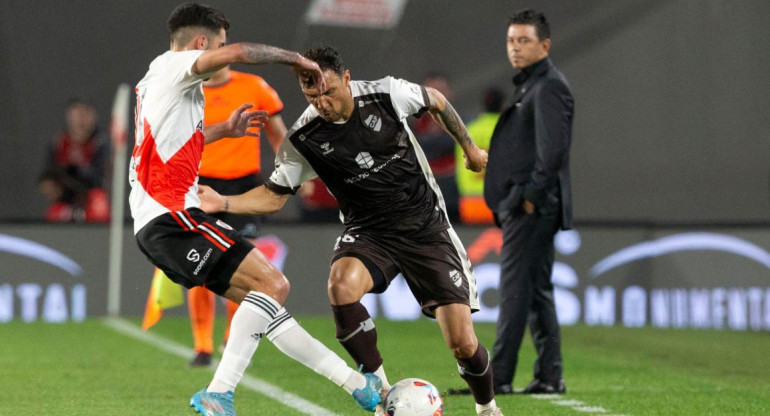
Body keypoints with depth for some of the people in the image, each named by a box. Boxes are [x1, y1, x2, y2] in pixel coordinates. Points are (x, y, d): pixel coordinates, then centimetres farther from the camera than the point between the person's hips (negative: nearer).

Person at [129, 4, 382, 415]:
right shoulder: (171, 66, -5)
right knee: (273, 285, -15)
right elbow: (237, 53, -24)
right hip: (172, 215, -11)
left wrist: (223, 130, 44)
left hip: (155, 225, 11)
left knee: (262, 300, 9)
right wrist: (295, 58, -9)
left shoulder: (152, 85, 26)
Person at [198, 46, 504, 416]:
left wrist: (470, 149, 19)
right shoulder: (302, 139, -11)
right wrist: (223, 203, -19)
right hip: (369, 233, 1)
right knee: (342, 285, -35)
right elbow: (274, 195, -2)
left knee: (463, 344, -9)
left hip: (426, 228, -1)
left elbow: (436, 101, 8)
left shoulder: (388, 95, -13)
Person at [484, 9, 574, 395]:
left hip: (532, 208, -10)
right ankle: (549, 377, 13)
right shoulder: (529, 85, 20)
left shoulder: (549, 86, -11)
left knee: (515, 290, -10)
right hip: (524, 206, 10)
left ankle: (498, 377, -10)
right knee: (537, 291, 11)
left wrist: (530, 197, -18)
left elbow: (552, 149, -21)